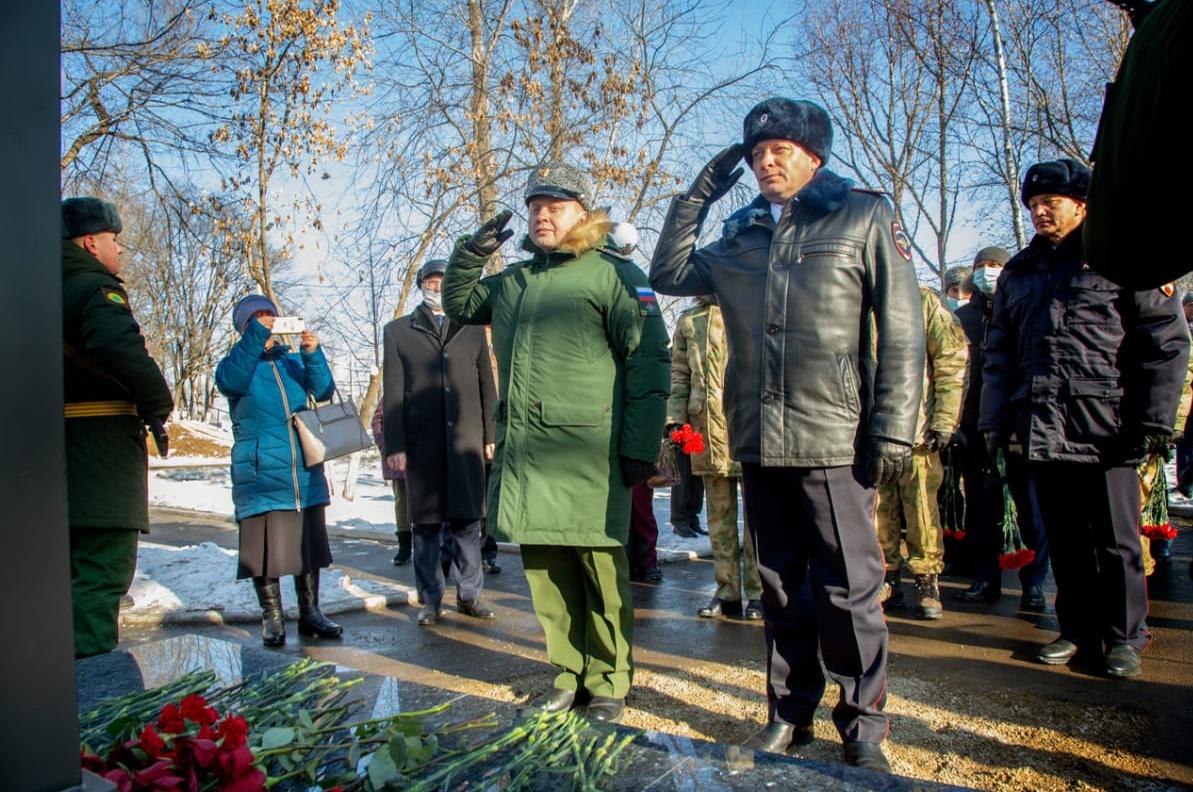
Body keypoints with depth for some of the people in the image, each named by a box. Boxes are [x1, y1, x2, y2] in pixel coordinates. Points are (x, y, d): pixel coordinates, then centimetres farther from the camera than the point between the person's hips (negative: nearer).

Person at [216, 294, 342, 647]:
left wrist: (313, 354, -20)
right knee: (266, 546, -1)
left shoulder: (294, 359, 11)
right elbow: (229, 382, -21)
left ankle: (310, 613, 19)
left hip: (305, 470, 3)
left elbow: (323, 391, -4)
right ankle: (272, 617, 13)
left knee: (309, 544, 8)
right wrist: (256, 337, -28)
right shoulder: (239, 361, 3)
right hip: (261, 473, -3)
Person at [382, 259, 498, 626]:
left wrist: (491, 435, 5)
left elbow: (487, 386, 12)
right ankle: (430, 600, 15)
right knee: (426, 521, 5)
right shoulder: (398, 331, 10)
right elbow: (393, 392, 4)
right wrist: (394, 444, -3)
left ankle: (469, 595, 14)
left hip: (465, 438, 1)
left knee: (467, 519, 3)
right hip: (421, 441, -1)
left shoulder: (473, 330, 15)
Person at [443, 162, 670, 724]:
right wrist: (472, 252, 14)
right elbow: (458, 304, 34)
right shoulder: (513, 280, 19)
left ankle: (608, 682, 17)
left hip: (587, 458, -6)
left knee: (601, 573, 2)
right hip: (523, 456, 7)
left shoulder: (613, 272, -2)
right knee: (545, 571, 12)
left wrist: (640, 447, -12)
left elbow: (649, 360, -8)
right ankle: (570, 671, 27)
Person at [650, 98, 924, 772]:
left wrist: (895, 430, -11)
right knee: (781, 587, 13)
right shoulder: (742, 233, 15)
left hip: (833, 442, -4)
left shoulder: (864, 217, 2)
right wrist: (698, 195, 13)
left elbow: (902, 330, -4)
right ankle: (791, 714, 27)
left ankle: (864, 727, 18)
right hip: (758, 442, 5)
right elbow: (669, 274, 22)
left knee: (847, 591, 2)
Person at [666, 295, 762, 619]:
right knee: (719, 512, 8)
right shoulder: (688, 321, 15)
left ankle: (757, 591, 10)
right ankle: (727, 591, 15)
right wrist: (675, 419, 5)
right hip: (704, 425, 4)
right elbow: (679, 374, 15)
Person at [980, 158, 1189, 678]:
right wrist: (994, 420, 7)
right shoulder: (1018, 273, 17)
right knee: (1063, 541, 10)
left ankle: (1124, 637, 18)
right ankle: (1078, 631, 23)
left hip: (1105, 431, -4)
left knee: (1116, 541, 4)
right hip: (1040, 432, 4)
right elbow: (999, 355, 16)